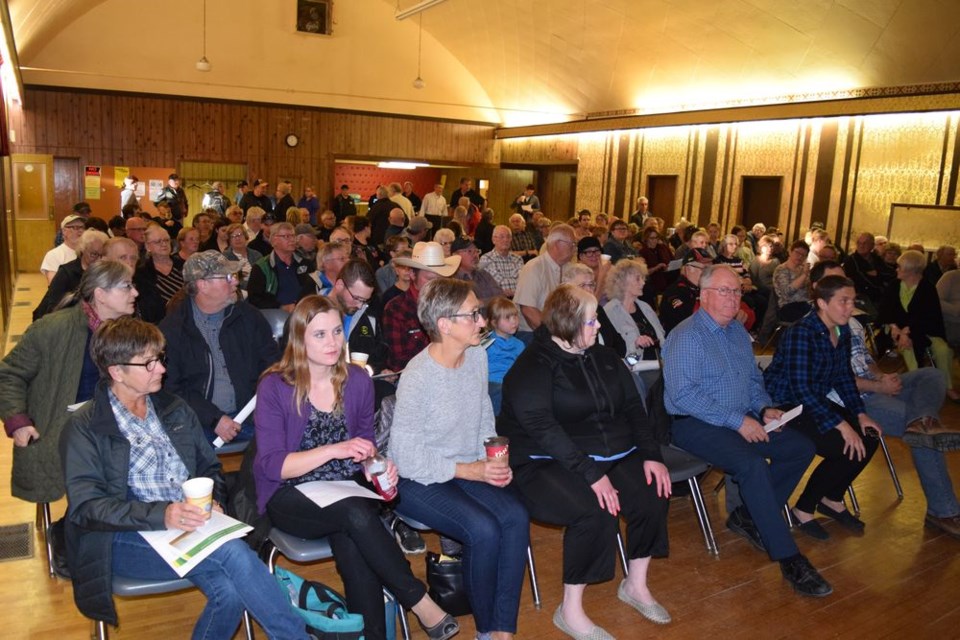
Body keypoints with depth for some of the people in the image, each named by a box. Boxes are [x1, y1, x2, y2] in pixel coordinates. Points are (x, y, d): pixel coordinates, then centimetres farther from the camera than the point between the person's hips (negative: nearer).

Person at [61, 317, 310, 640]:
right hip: (126, 539, -4)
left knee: (229, 590, -28)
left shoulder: (175, 410, 16)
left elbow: (209, 468, 20)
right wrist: (161, 515, -24)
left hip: (188, 527, 5)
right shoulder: (84, 429, -1)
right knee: (232, 551, -29)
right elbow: (85, 506, -11)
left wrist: (211, 501, -3)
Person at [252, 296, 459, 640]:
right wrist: (333, 450, -26)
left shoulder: (358, 380, 1)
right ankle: (420, 602, -17)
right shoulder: (274, 387, -10)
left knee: (351, 544, -30)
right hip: (290, 497, -3)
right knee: (356, 514, -32)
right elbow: (272, 465, -14)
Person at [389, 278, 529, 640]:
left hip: (469, 468, 6)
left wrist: (494, 460, -5)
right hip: (419, 479, -6)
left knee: (516, 517, -19)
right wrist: (471, 470, -18)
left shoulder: (477, 356, 0)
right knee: (484, 529, -26)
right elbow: (408, 459, -19)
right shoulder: (417, 378, -22)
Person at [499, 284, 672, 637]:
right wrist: (590, 474, -28)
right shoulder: (532, 367, -12)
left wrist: (650, 455, -3)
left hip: (612, 455, 7)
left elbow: (633, 406, 12)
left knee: (654, 494, -15)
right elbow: (542, 428, -22)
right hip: (548, 463, -7)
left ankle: (636, 585, 10)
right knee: (595, 511, -30)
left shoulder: (603, 357, 11)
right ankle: (570, 611, -10)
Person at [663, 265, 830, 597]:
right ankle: (789, 559, -19)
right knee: (752, 464, -30)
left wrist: (764, 408, 2)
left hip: (742, 420, 9)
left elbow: (753, 379, 24)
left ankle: (748, 517, 6)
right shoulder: (686, 336, -14)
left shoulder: (738, 331, 14)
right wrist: (737, 420, -23)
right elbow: (683, 394, -23)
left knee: (801, 448, -2)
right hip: (695, 424, -9)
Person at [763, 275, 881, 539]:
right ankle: (803, 509, 1)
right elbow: (800, 388, -28)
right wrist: (841, 424, -29)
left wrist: (860, 414, 1)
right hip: (785, 406, -9)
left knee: (869, 438, -4)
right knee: (847, 448, -20)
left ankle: (832, 499, 18)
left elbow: (844, 377, 14)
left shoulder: (842, 331, 4)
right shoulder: (801, 333, -23)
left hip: (817, 401, 9)